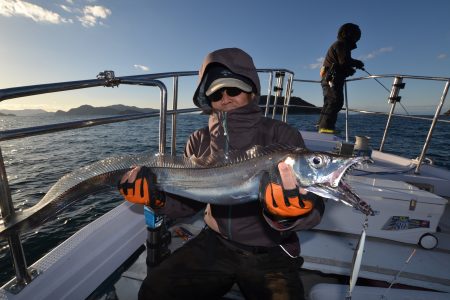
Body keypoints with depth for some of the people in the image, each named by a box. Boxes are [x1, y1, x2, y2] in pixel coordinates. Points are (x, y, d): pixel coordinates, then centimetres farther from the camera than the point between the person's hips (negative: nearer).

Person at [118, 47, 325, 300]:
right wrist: (157, 196, -15)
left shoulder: (282, 135, -12)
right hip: (215, 243, 3)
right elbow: (189, 201, 4)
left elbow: (314, 208, -16)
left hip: (270, 253, -1)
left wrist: (291, 210, -38)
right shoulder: (200, 141, -1)